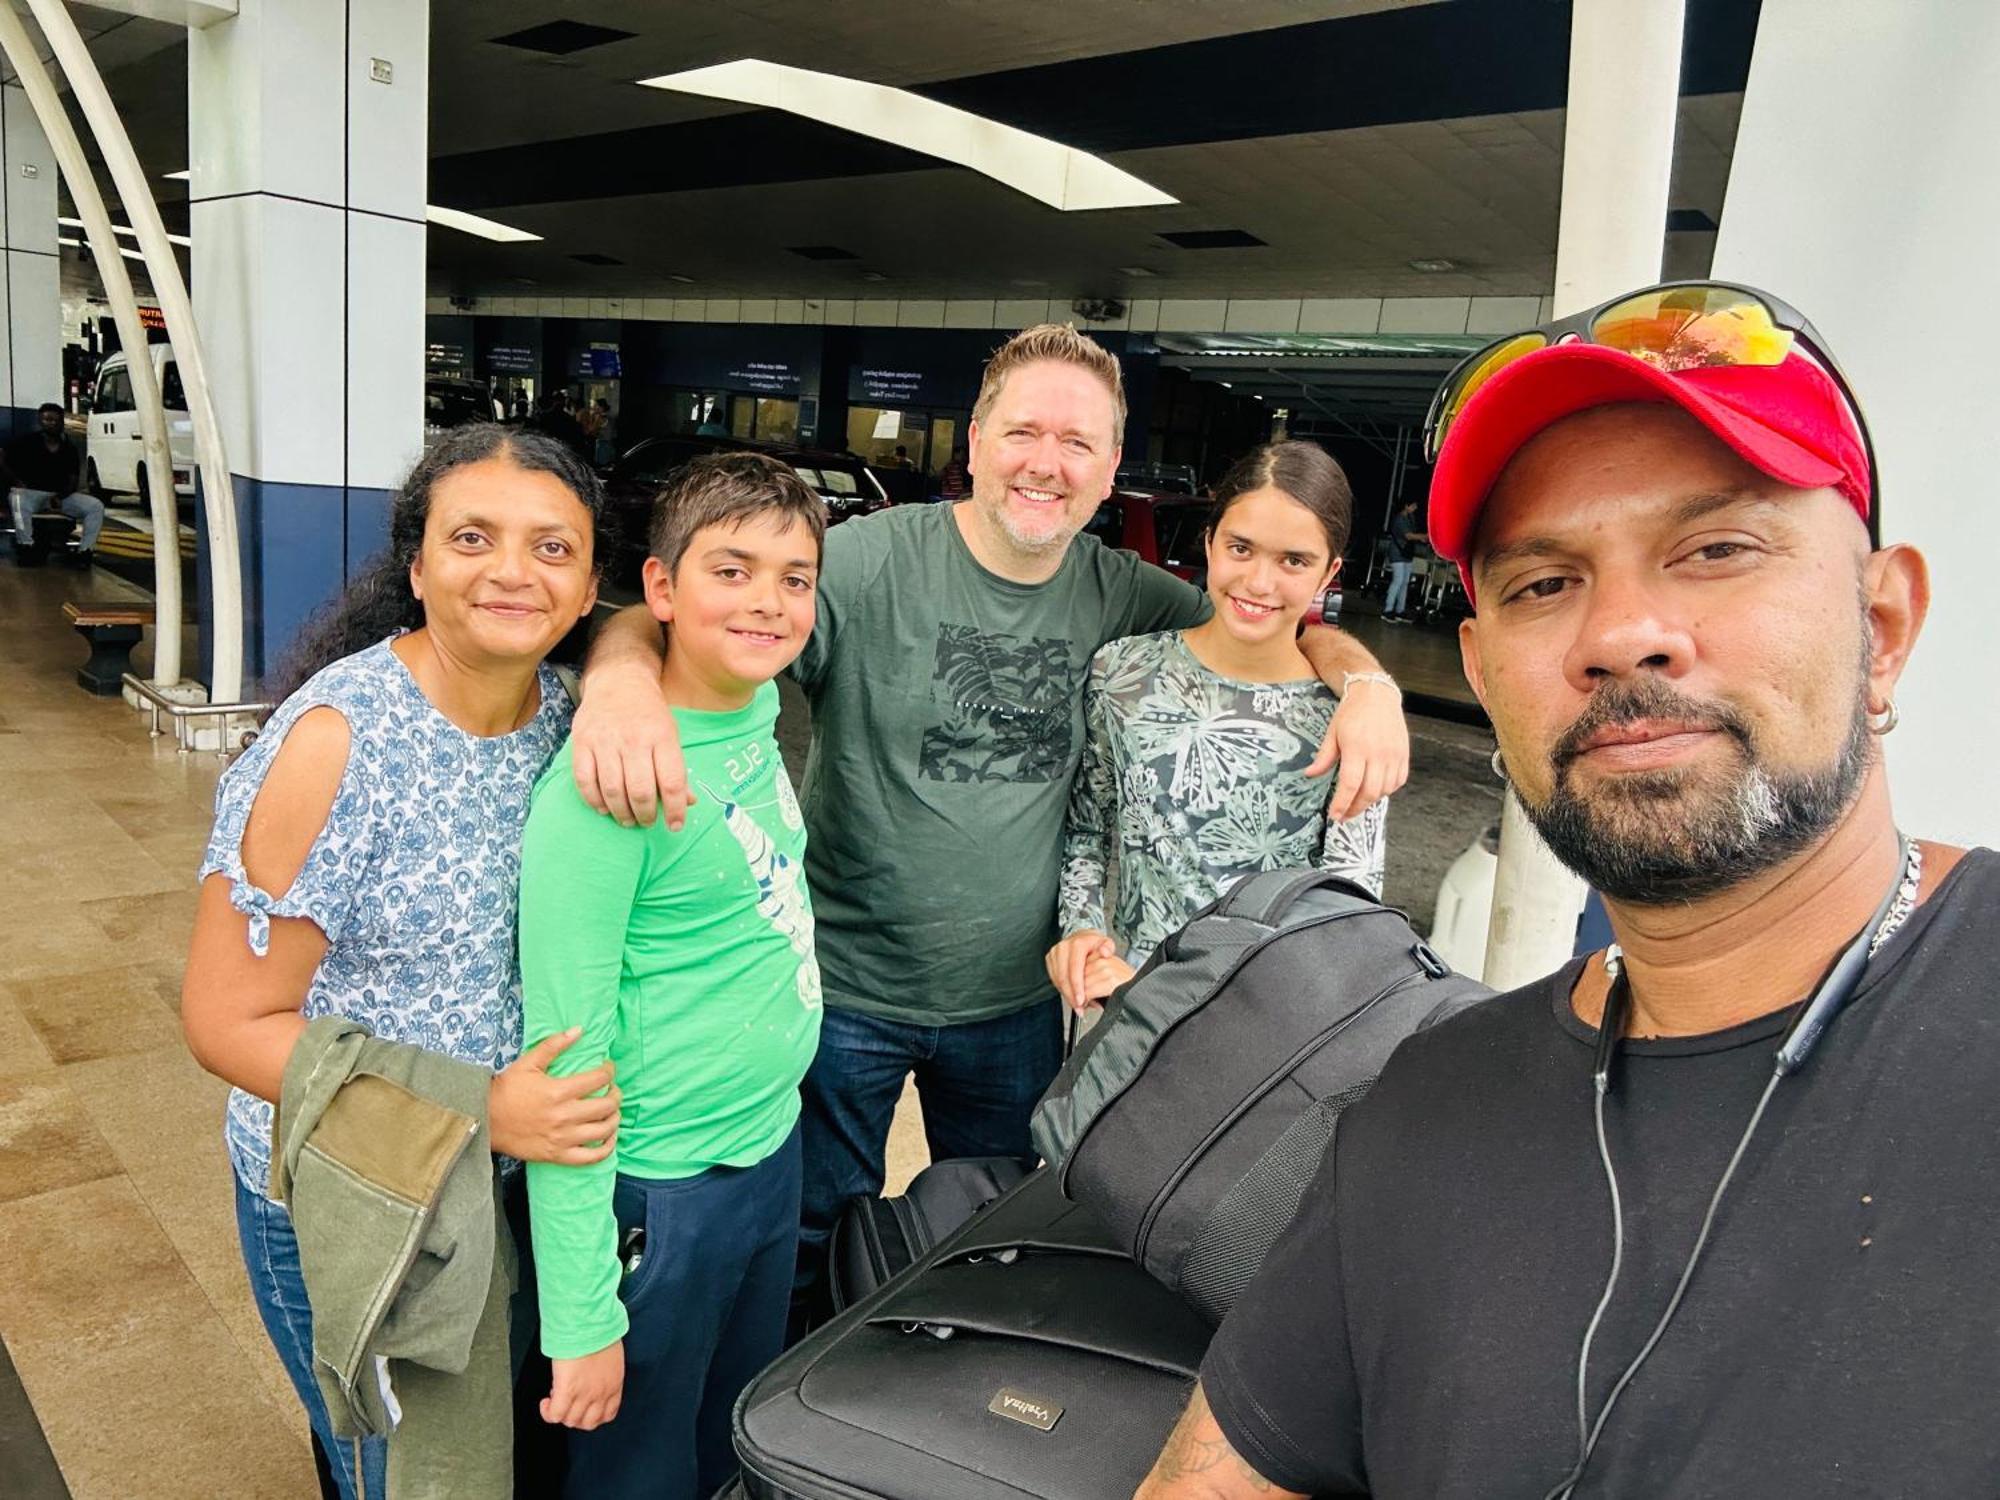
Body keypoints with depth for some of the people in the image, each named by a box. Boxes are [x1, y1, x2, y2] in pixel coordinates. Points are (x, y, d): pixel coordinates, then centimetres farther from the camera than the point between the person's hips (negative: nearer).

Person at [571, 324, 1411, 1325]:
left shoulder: (1119, 594, -4)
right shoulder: (870, 561, -18)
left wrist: (1367, 684, -15)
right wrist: (622, 673, -44)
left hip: (1016, 1004, 4)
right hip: (845, 989, -3)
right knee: (812, 1249, 18)